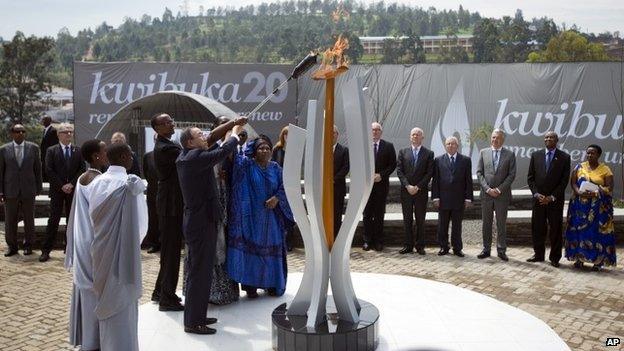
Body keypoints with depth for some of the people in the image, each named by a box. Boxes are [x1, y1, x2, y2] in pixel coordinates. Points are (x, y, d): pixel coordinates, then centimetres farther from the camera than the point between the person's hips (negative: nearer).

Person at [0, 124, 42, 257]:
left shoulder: (33, 148, 2)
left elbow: (38, 169, 5)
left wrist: (38, 187, 4)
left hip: (28, 190, 0)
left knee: (29, 220, 7)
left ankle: (28, 245, 21)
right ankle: (12, 246, 19)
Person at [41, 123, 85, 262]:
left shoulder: (78, 151, 8)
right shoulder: (52, 151, 3)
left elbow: (82, 169, 2)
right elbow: (49, 170, -4)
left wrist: (71, 184, -11)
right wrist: (62, 186, -12)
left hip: (73, 190, 2)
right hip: (57, 190, -2)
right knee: (53, 220, -3)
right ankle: (46, 250, 1)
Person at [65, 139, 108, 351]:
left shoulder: (82, 179, 5)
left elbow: (78, 215, 11)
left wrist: (77, 244, 19)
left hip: (83, 243, 8)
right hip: (97, 244, -8)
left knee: (85, 289, 17)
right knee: (97, 292, 3)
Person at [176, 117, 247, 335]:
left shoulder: (185, 157, 11)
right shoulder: (196, 157, -17)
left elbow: (211, 138, 16)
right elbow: (223, 151, -17)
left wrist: (232, 123, 11)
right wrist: (235, 136, 2)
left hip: (195, 221, 10)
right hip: (202, 222, -10)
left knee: (197, 271, 17)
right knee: (200, 272, -4)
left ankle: (196, 316, 26)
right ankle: (193, 322, 2)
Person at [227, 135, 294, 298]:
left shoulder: (275, 168, 7)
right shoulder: (247, 165, -2)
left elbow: (284, 186, 3)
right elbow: (234, 155, -18)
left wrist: (276, 198, -12)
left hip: (271, 218, 3)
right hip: (252, 217, -3)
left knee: (271, 249, 7)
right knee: (251, 248, -1)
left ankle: (272, 283, 19)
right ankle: (250, 285, 8)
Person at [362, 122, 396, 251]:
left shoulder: (388, 146, 4)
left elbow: (393, 164, 1)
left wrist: (381, 175, -10)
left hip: (381, 184, -1)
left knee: (379, 214, 3)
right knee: (367, 214, 3)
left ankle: (378, 241, 10)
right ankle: (367, 241, 10)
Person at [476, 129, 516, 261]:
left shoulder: (510, 155, 2)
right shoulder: (484, 152, 6)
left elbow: (512, 175, -3)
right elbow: (479, 173, 3)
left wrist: (499, 189, -11)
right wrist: (487, 189, -9)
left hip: (502, 195, -1)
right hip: (486, 194, 2)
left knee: (501, 224, 4)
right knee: (486, 223, 7)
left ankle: (501, 250, 11)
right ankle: (486, 249, 15)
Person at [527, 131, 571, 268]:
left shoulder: (564, 157, -1)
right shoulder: (536, 155, 6)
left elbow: (564, 180, -4)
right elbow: (530, 177, 6)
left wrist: (552, 197, -11)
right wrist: (537, 194, -7)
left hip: (555, 200, -2)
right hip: (538, 199, 2)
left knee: (555, 229, 4)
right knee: (537, 228, 7)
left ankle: (554, 258, 13)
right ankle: (538, 254, 20)